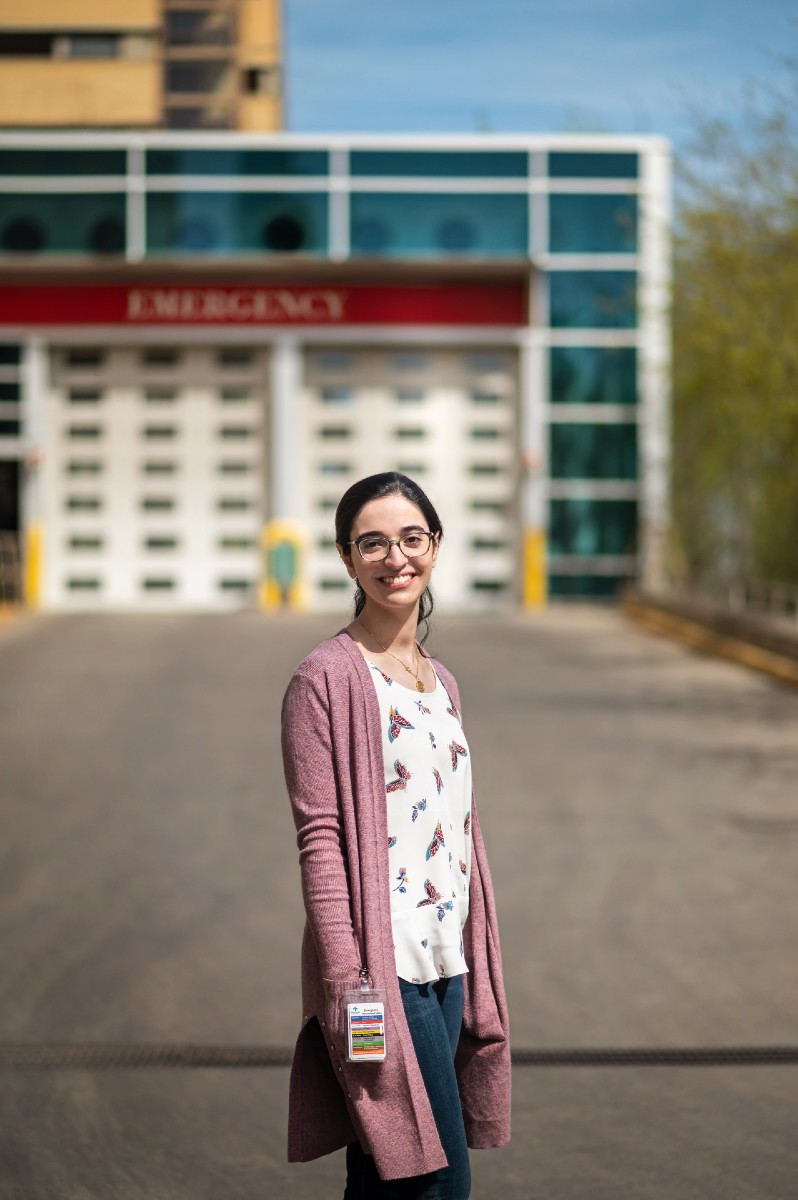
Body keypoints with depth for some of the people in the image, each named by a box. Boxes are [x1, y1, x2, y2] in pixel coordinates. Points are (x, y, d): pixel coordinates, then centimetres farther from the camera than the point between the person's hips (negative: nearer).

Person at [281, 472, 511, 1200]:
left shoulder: (440, 682, 16)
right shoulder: (327, 678, -8)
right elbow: (319, 839, -12)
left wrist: (478, 971, 16)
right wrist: (345, 977, -18)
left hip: (445, 966, 7)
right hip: (382, 966, -7)